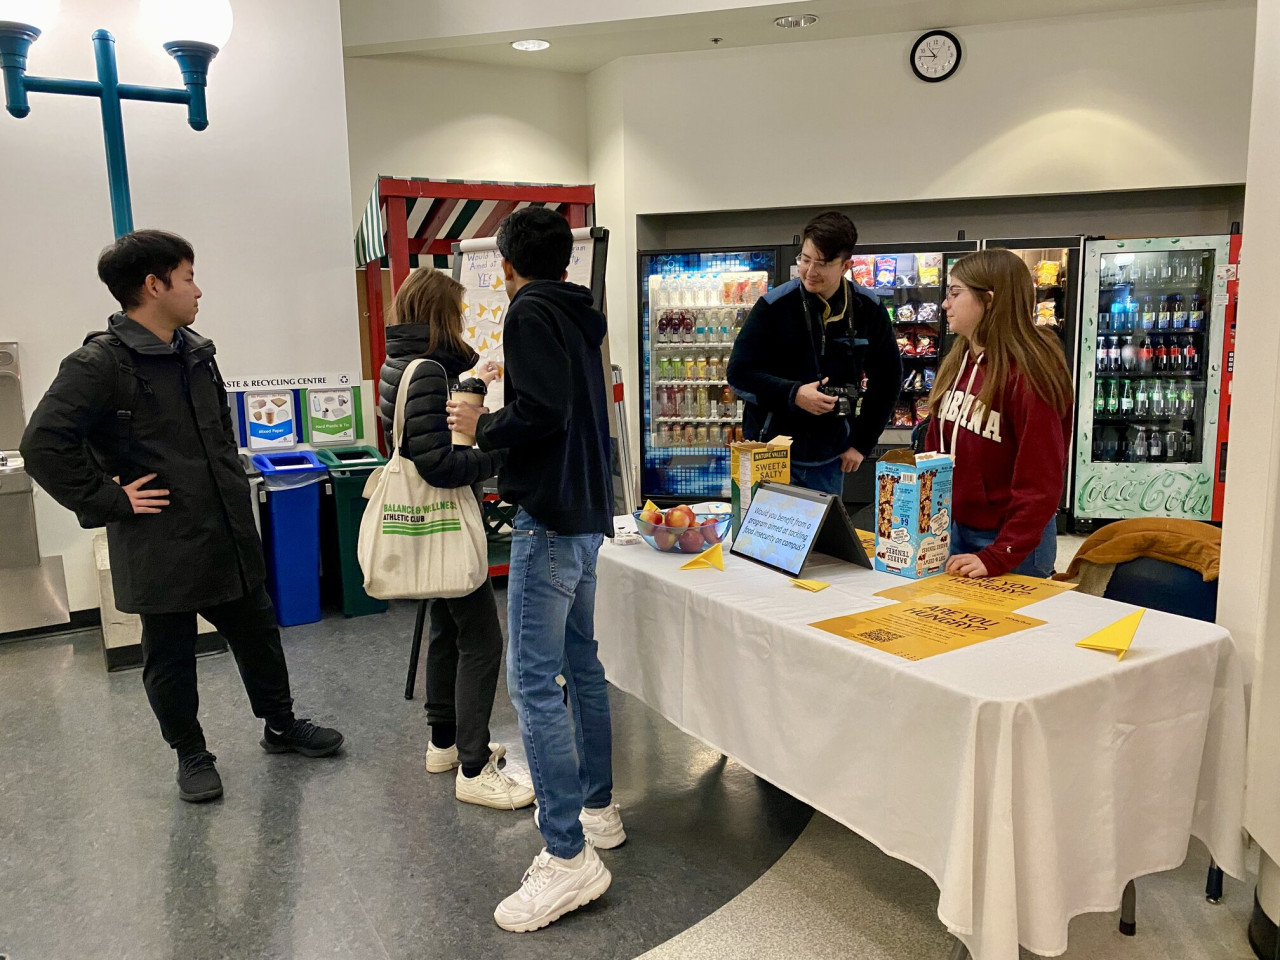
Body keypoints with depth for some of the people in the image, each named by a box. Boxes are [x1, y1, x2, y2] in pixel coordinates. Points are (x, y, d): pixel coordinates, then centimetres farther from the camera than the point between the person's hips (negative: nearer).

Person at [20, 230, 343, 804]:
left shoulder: (196, 353, 10)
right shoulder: (101, 364, -15)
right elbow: (44, 444, -21)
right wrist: (108, 502, -18)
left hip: (227, 535, 7)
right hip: (161, 546, -7)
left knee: (258, 633, 18)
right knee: (169, 658, 11)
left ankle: (281, 726, 37)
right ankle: (191, 755, 30)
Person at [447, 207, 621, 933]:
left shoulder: (531, 313, -10)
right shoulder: (581, 316, 16)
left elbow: (543, 410, -21)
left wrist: (483, 426, -4)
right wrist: (504, 405, 26)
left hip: (550, 516, -10)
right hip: (587, 508, 10)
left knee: (533, 679, -9)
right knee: (582, 662, 16)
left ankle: (569, 858, -5)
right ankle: (599, 810, 27)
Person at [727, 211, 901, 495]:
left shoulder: (869, 310, -2)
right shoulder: (774, 306, -11)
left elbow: (887, 379, 9)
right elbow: (739, 372, -8)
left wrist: (862, 442, 5)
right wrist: (793, 394, -23)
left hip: (830, 459, 3)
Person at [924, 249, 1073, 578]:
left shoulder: (1028, 375, -18)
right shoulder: (957, 363, 4)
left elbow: (1040, 483, -21)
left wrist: (999, 557, -25)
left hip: (1008, 539, -7)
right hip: (952, 527, 7)